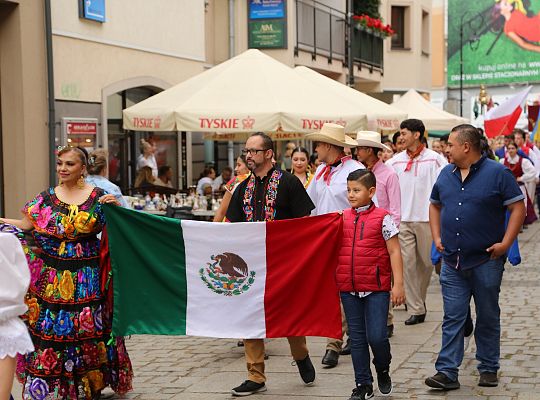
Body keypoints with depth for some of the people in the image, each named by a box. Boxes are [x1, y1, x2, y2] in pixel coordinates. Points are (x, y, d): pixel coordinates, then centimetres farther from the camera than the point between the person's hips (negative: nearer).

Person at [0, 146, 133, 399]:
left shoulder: (98, 197, 0)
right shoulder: (46, 198, 6)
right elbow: (24, 225, 6)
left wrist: (117, 206, -15)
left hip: (85, 279, -2)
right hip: (50, 278, 2)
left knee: (86, 329, 3)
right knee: (47, 329, 2)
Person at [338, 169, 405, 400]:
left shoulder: (382, 218, -4)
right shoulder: (342, 219, 7)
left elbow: (394, 252, -4)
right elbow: (336, 250, 13)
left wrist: (398, 284, -8)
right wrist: (333, 282, 8)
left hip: (376, 288, -4)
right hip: (348, 288, 4)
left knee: (376, 336, -7)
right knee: (357, 338, 9)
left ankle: (383, 370, 22)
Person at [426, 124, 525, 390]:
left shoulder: (497, 173, -7)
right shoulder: (446, 174, 9)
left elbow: (518, 208, -8)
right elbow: (435, 206, 23)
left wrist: (505, 243, -14)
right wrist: (437, 237, 11)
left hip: (486, 260, -4)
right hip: (452, 261, 4)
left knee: (488, 318, 8)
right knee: (452, 318, 2)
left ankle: (488, 369, 20)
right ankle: (447, 372, 2)